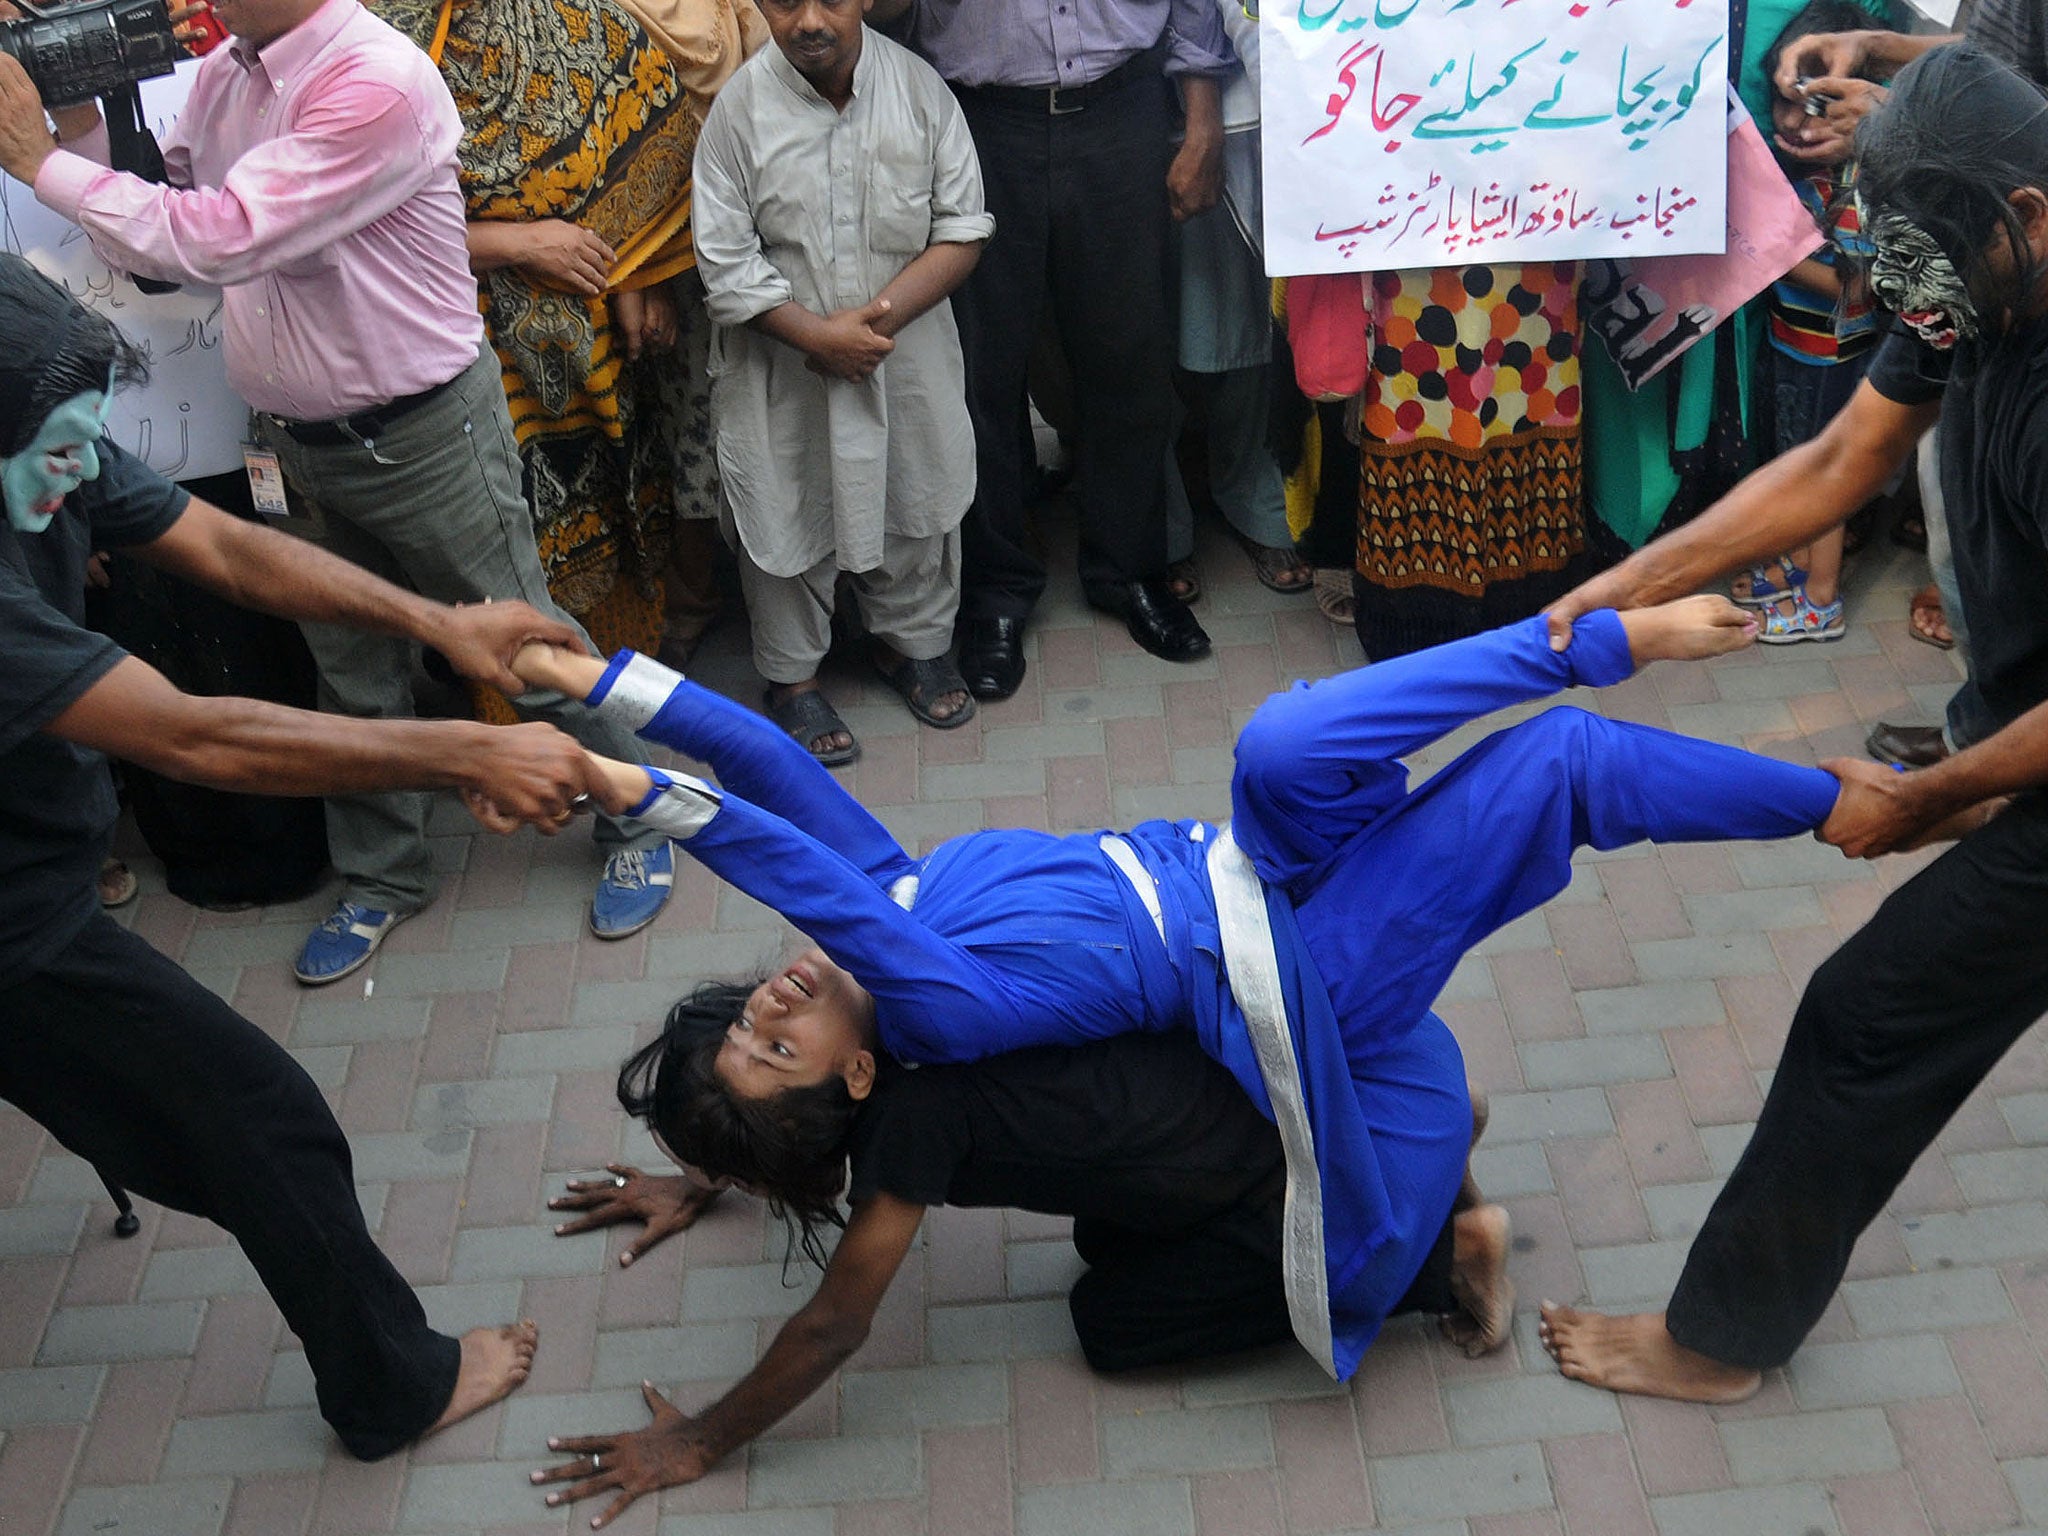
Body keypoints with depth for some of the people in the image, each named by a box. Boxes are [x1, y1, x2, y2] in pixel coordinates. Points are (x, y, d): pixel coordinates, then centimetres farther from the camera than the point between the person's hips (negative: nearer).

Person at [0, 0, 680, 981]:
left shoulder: (379, 81, -24)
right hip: (301, 443, 7)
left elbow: (223, 239, -30)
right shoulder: (222, 79, 3)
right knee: (352, 674, 19)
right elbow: (150, 247, 7)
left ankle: (634, 826, 29)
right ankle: (381, 877, 38)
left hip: (421, 435, -7)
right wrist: (84, 127, -8)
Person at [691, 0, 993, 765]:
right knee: (788, 516, 11)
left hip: (908, 352, 2)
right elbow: (725, 264, -12)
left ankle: (912, 640, 44)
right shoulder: (740, 107, -14)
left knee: (917, 501, 18)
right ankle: (792, 675, 32)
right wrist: (821, 336, -19)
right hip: (785, 365, -2)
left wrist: (879, 315, -19)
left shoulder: (919, 88, -10)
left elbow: (962, 231, -7)